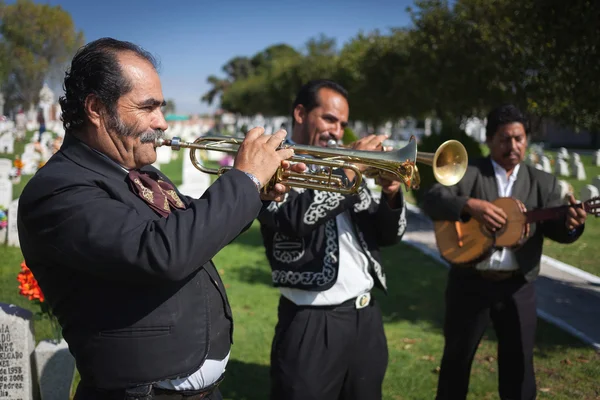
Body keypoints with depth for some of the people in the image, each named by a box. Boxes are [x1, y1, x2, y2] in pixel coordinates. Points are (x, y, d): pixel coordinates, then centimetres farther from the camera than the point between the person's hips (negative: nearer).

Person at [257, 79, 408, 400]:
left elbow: (388, 235, 12)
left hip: (367, 315, 7)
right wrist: (350, 170, -19)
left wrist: (391, 195, -8)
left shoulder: (341, 165, 14)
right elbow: (294, 218, -25)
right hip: (313, 322, -6)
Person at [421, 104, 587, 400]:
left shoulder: (543, 183, 7)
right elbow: (431, 200, -14)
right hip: (470, 283, -2)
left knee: (519, 363, 13)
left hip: (517, 287, 2)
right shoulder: (466, 172, -2)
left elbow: (554, 227, -2)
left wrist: (570, 223, -26)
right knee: (456, 358, 12)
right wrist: (471, 205, -30)